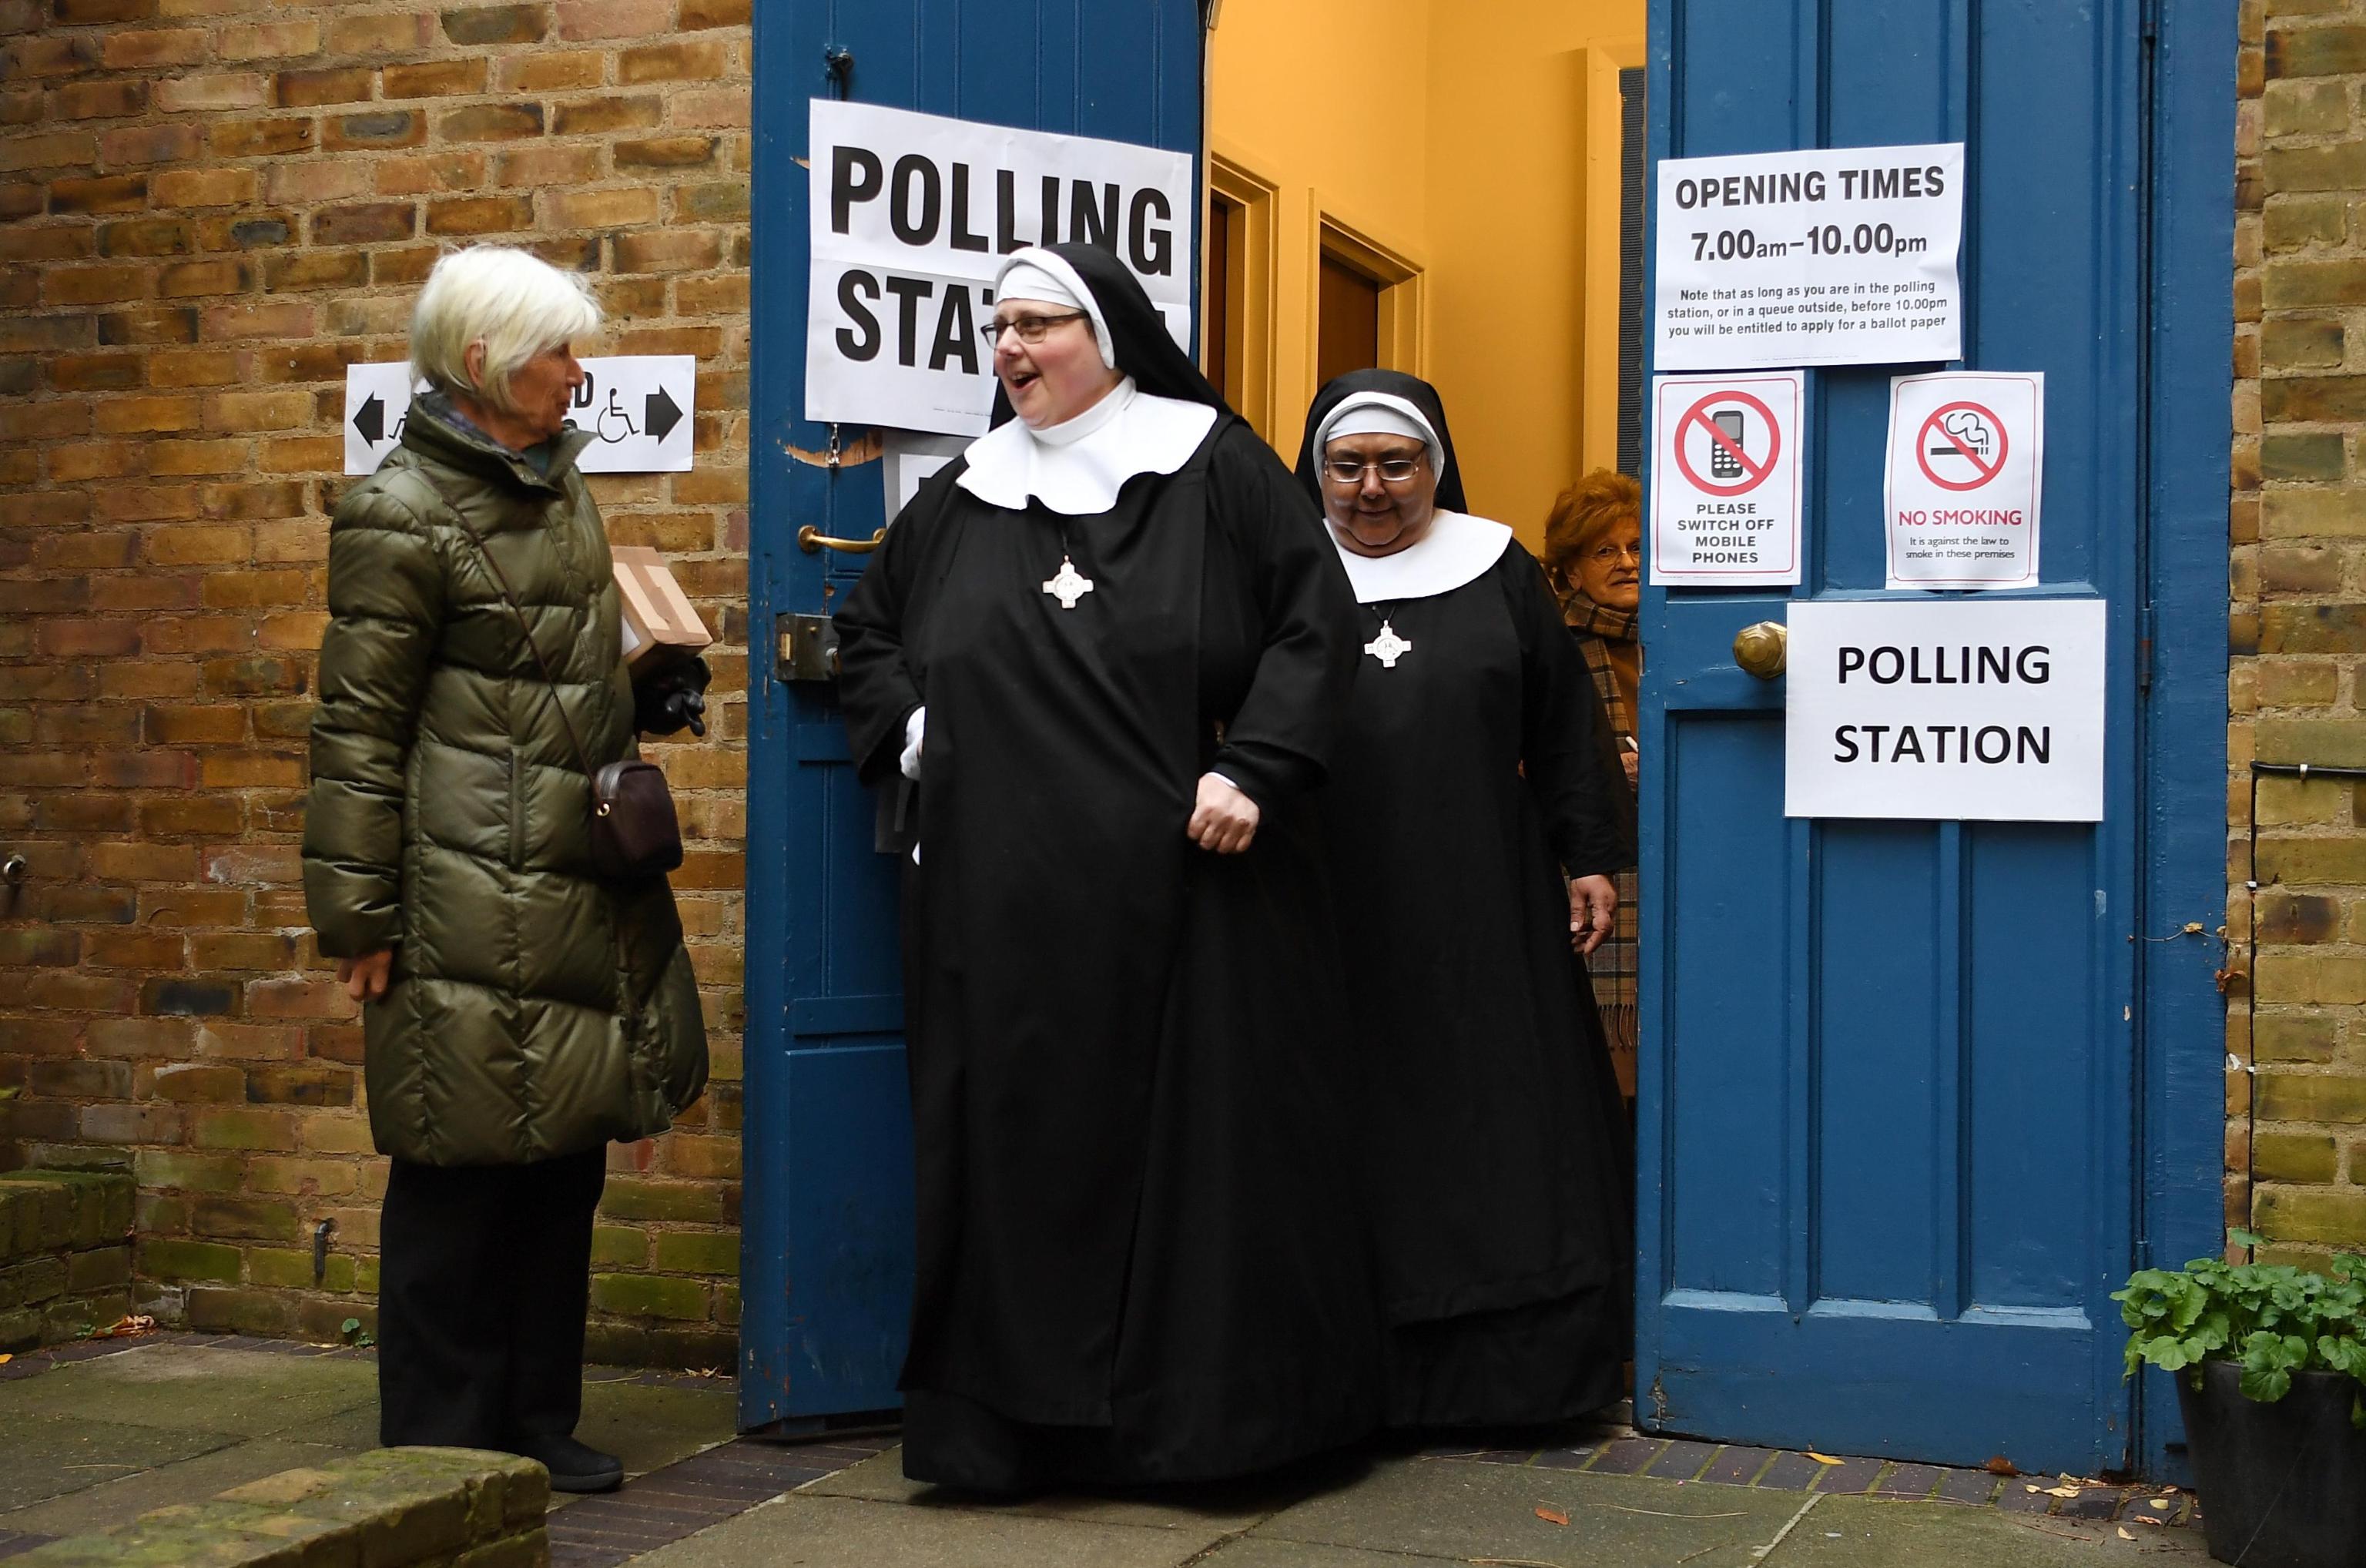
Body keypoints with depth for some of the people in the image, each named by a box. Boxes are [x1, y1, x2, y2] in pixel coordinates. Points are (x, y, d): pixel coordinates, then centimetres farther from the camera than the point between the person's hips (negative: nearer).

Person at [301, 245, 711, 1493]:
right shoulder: (405, 514, -10)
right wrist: (357, 912, -11)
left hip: (582, 895, 8)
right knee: (463, 1167, -1)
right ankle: (440, 1448, 11)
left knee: (566, 1157, 12)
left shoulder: (557, 484, 16)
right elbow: (359, 727, -10)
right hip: (475, 903, -8)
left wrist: (647, 702, 13)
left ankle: (535, 1422, 24)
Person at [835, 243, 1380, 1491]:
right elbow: (866, 626, 27)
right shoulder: (963, 496, 14)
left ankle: (1216, 1411, 12)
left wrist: (1254, 770, -12)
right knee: (1016, 1144, 4)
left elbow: (1317, 618, -2)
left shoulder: (1211, 464, 2)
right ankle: (1017, 1419, 12)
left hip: (1181, 886, -3)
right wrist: (907, 731, 10)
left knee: (1205, 1139, 1)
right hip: (1003, 905, 4)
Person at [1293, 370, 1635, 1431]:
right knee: (1357, 1144, 3)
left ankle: (1516, 1374, 12)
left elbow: (1562, 723, 10)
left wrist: (1589, 857, 6)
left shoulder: (1497, 570, 8)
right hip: (1331, 912, -1)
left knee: (1498, 1131, 3)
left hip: (1483, 914, 1)